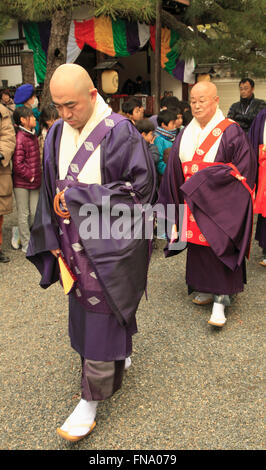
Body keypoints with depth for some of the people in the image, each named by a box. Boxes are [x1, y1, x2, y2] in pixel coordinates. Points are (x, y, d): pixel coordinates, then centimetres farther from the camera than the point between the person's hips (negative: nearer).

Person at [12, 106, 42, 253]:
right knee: (24, 214, 4)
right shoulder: (19, 139, -17)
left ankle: (22, 232, 33)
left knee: (35, 213, 11)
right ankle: (26, 245, 15)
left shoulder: (33, 135, 12)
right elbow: (18, 164, -20)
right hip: (21, 183, -8)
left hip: (35, 181, 8)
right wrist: (30, 176, -13)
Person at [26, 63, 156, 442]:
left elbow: (140, 187, -14)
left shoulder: (119, 132, -14)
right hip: (75, 243, 6)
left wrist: (77, 197, -16)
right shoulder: (57, 134, 4)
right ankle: (120, 350, 45)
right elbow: (51, 189, 10)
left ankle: (92, 399, 17)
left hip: (110, 244, -5)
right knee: (87, 309, 17)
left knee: (102, 319, 2)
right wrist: (54, 238, 6)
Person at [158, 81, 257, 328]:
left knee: (219, 249, -5)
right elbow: (176, 171, 12)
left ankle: (220, 300, 3)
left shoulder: (231, 132, -8)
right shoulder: (185, 134, 8)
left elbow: (245, 168, -11)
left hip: (221, 205, -5)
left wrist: (205, 180, -14)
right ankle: (206, 289, 28)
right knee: (198, 247, 11)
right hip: (193, 204, 5)